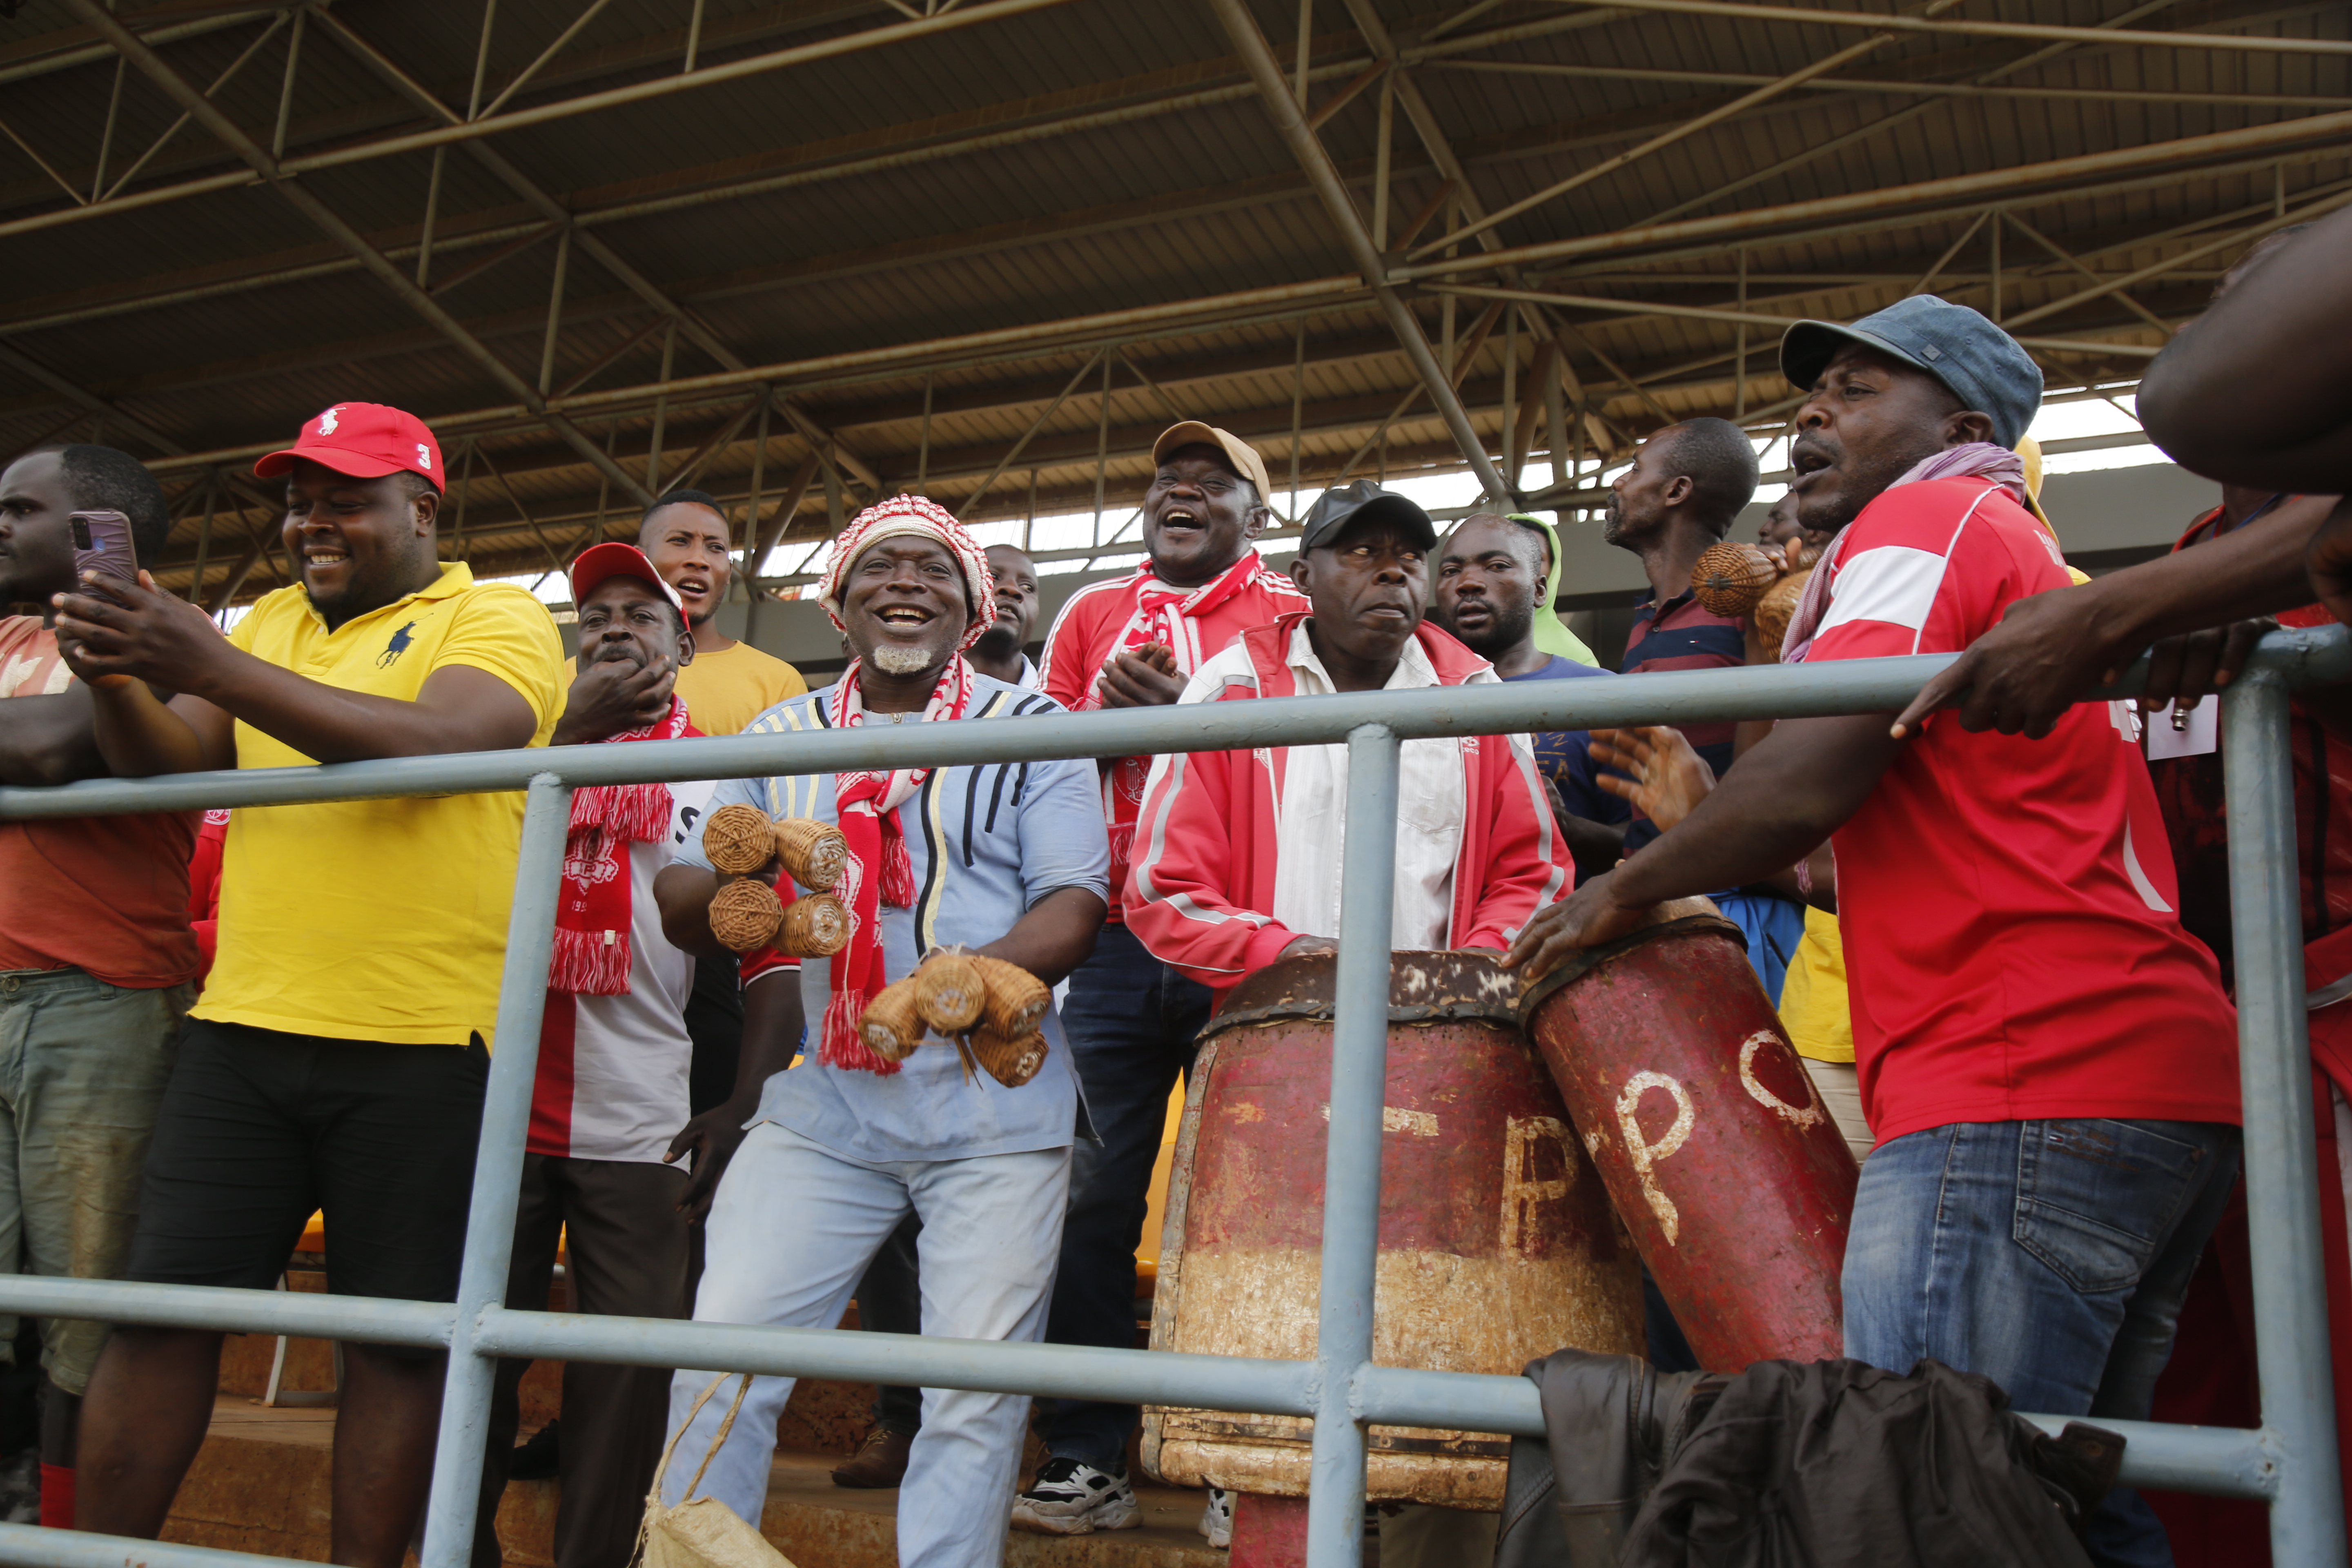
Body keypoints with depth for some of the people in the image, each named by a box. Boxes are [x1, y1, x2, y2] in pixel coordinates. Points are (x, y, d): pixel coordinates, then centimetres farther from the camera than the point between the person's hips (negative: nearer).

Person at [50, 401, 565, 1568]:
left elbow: (440, 744, -20)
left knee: (399, 1335, 3)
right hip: (241, 1029, 5)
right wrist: (114, 677, -11)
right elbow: (173, 768, 11)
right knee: (162, 1305, 4)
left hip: (421, 1045, -5)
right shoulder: (271, 622, 18)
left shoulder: (498, 620, -1)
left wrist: (213, 667, -24)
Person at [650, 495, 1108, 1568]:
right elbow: (681, 910, 10)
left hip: (994, 1104, -2)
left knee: (975, 1392, -3)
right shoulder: (780, 737, 14)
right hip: (820, 1101, 3)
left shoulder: (1031, 728, 6)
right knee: (718, 1354, -4)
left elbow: (1074, 905, -4)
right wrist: (735, 880, -15)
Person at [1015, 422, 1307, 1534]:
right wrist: (1115, 711, -8)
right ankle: (1086, 1459, 8)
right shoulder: (1093, 615, 18)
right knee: (1093, 1193, 0)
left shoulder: (1291, 622, 8)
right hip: (1114, 939, 3)